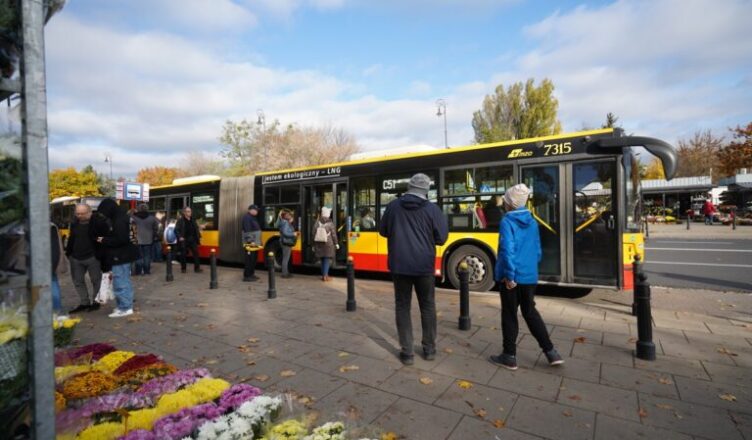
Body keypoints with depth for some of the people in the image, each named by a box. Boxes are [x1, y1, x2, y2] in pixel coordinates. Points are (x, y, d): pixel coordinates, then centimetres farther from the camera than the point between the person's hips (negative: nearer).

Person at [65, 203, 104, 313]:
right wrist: (68, 253, 12)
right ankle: (84, 302, 24)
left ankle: (95, 301, 16)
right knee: (78, 281, 13)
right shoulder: (74, 224, 10)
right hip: (76, 258, 7)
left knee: (96, 280, 4)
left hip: (92, 257, -7)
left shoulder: (97, 222, -10)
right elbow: (71, 240, 19)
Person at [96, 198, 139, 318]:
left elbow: (120, 240, -25)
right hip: (124, 255, 11)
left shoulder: (119, 221, -19)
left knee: (120, 282, -5)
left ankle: (125, 307, 1)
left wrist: (104, 240, -14)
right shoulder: (120, 218, 13)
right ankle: (126, 305, 24)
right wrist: (105, 239, 6)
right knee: (125, 281, 16)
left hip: (120, 256, -11)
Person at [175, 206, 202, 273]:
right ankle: (183, 268, 18)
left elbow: (196, 229, 17)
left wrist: (198, 237, 7)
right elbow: (176, 230, -4)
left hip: (193, 240, 4)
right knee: (183, 255, 5)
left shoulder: (193, 220, 10)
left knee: (196, 253, -2)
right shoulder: (180, 220, -5)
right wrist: (179, 237, -15)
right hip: (184, 241, -3)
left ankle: (197, 268, 3)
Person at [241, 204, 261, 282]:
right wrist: (251, 241, -25)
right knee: (249, 260, -7)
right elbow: (247, 231, -21)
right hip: (250, 243, -10)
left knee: (253, 259, 13)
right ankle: (247, 276, -2)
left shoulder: (253, 217, 18)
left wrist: (257, 241, 19)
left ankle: (251, 274, 21)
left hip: (254, 243, 10)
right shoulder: (247, 217, -13)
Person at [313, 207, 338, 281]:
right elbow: (333, 234, -6)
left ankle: (323, 275, 20)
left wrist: (314, 245, 9)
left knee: (323, 260, 14)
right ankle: (325, 276, -3)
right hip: (328, 244, -3)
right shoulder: (330, 223, -10)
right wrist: (336, 243, 5)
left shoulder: (317, 222, -2)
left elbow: (314, 234, 1)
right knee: (327, 260, 1)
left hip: (319, 244, 4)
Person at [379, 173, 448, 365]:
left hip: (399, 265, 1)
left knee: (402, 307, 11)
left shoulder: (393, 206, -1)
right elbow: (441, 238, -3)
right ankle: (429, 349, 25)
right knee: (427, 306, 16)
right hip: (424, 266, 0)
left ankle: (406, 352, 13)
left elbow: (383, 231, 10)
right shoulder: (432, 209, -7)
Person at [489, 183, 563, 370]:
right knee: (530, 312, 22)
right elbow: (538, 251, 13)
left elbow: (508, 250, -23)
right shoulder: (533, 222, 7)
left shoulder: (507, 222, -14)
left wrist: (509, 276, -18)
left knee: (509, 316, 7)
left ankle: (510, 357, 18)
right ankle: (551, 352, 25)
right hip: (530, 277, 6)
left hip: (511, 278, -6)